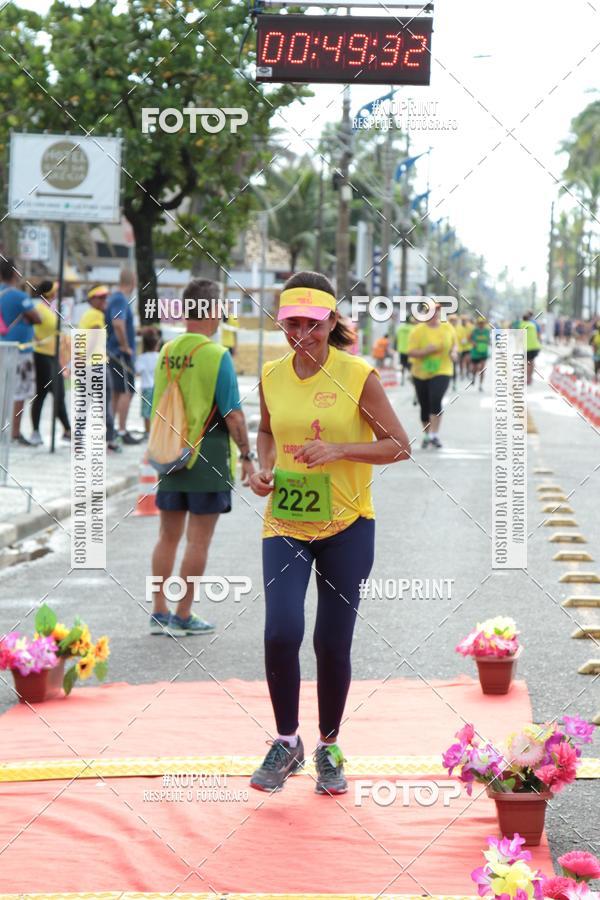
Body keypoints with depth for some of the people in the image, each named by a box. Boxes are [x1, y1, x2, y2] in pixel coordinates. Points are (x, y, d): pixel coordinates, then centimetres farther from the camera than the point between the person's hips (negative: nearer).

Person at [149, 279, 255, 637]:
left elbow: (155, 410, 11)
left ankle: (160, 612, 17)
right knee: (199, 540, 2)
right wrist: (247, 455, -5)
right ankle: (184, 616, 5)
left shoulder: (166, 352, 4)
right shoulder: (216, 355, -13)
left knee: (169, 536, 14)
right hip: (208, 457, -6)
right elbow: (233, 415, -14)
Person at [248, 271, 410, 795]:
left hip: (347, 526, -2)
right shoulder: (272, 376, 1)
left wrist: (337, 449, -20)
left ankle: (329, 747, 26)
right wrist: (265, 468, 0)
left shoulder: (358, 375, -10)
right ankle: (287, 742, 6)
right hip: (285, 524, 2)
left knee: (333, 643, 5)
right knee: (281, 632, -14)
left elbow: (399, 446, -7)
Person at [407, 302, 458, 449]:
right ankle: (426, 435, 29)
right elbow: (411, 352, -10)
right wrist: (426, 351, -26)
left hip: (442, 372, 0)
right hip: (421, 373, 0)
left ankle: (434, 435, -17)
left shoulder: (447, 327, 2)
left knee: (436, 400, -22)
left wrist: (454, 352, -7)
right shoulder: (418, 330, -6)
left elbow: (455, 344, 15)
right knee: (425, 406, 9)